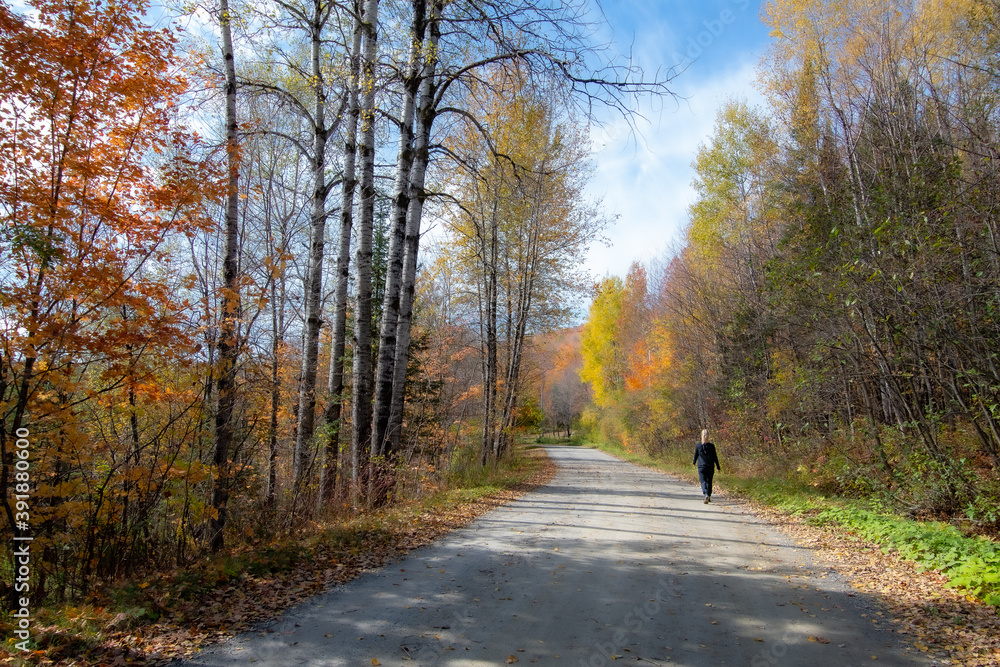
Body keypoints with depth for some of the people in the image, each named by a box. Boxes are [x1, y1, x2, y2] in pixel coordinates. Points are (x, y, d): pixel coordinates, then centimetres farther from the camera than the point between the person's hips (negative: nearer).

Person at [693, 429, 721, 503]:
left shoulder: (698, 446, -5)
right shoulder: (711, 446, -4)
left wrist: (694, 462, 27)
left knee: (703, 481, -3)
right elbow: (715, 458, -2)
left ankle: (706, 495, -27)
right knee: (709, 482, 15)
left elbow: (695, 456, 6)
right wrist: (718, 467, 5)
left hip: (701, 467, -1)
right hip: (710, 467, 2)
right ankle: (709, 497, 23)